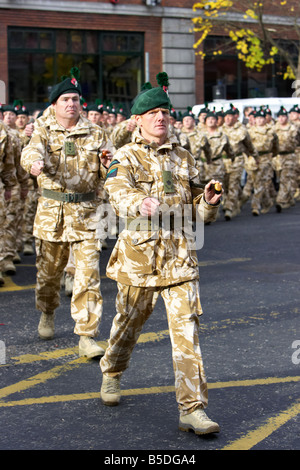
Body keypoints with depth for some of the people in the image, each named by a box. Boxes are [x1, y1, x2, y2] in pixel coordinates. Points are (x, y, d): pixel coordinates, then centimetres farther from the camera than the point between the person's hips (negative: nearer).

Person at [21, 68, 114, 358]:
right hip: (51, 211, 0)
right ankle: (47, 315, 42)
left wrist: (109, 164, -17)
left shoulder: (95, 134, 7)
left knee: (88, 275, -8)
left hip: (87, 213, 0)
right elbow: (32, 150, -20)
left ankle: (87, 337, -5)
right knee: (48, 271, 13)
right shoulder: (43, 131, 2)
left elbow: (108, 173, 7)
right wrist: (34, 163, -44)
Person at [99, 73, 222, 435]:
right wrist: (141, 204, -45)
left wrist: (208, 202, -7)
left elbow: (198, 211, 17)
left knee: (186, 328, -7)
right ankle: (111, 373, 44)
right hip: (139, 255, -2)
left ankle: (192, 409, -5)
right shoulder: (125, 158, -3)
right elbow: (119, 195, -23)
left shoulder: (183, 158, 11)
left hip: (179, 257, 3)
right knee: (129, 321, 14)